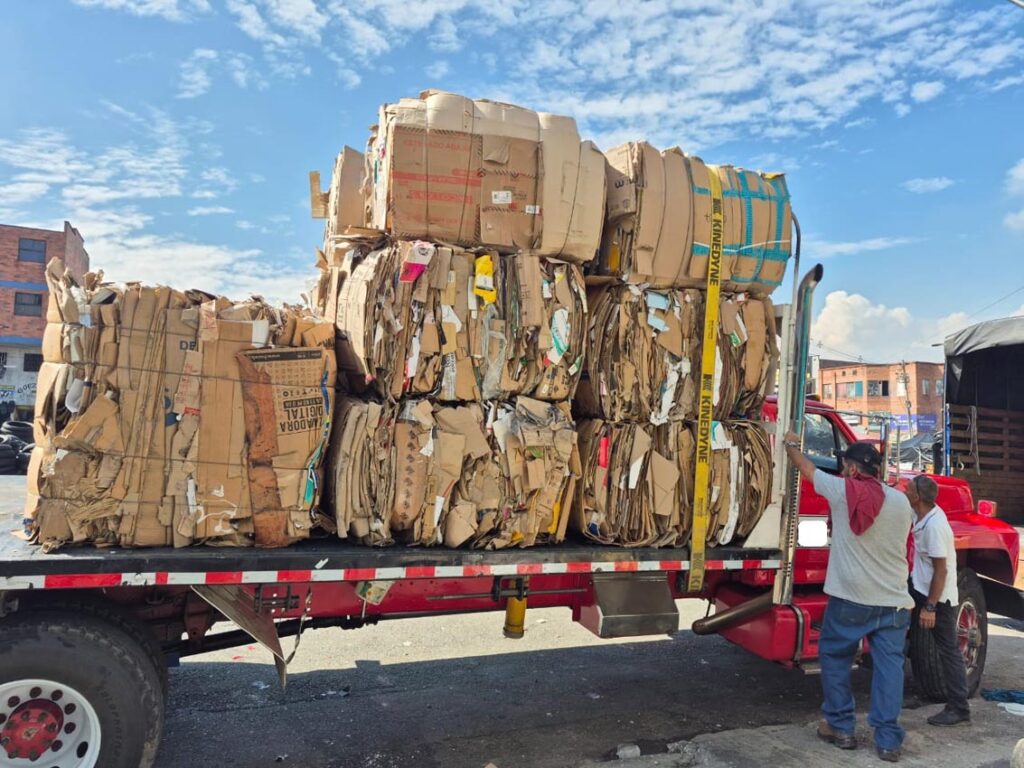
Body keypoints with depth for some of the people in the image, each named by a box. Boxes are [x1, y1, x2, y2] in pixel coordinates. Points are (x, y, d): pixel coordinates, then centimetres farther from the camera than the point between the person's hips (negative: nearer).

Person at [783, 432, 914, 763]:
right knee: (889, 665, 7)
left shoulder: (841, 491, -7)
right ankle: (888, 740, 9)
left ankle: (840, 727, 22)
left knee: (834, 657, 14)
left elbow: (807, 468, 10)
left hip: (850, 598, -3)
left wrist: (791, 444, 28)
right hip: (893, 600, 3)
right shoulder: (901, 501, 3)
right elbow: (902, 546, 15)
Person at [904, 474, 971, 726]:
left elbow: (941, 570, -27)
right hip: (921, 585, 9)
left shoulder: (934, 525, -29)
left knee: (948, 650, 0)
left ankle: (958, 709, 11)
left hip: (939, 596, -9)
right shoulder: (925, 513, -2)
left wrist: (930, 607, -24)